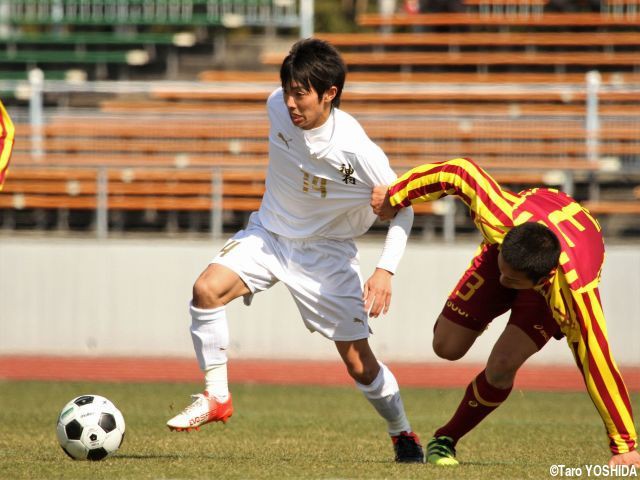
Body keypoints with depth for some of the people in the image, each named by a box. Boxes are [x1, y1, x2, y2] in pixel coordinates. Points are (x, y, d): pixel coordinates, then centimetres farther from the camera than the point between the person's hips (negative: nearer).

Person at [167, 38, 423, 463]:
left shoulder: (358, 152, -27)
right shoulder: (279, 107, -17)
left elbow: (401, 207, -15)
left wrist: (386, 270, -27)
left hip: (326, 251, -3)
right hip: (269, 234, 3)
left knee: (359, 363, -2)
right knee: (207, 289, -24)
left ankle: (403, 434, 24)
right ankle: (216, 398, -11)